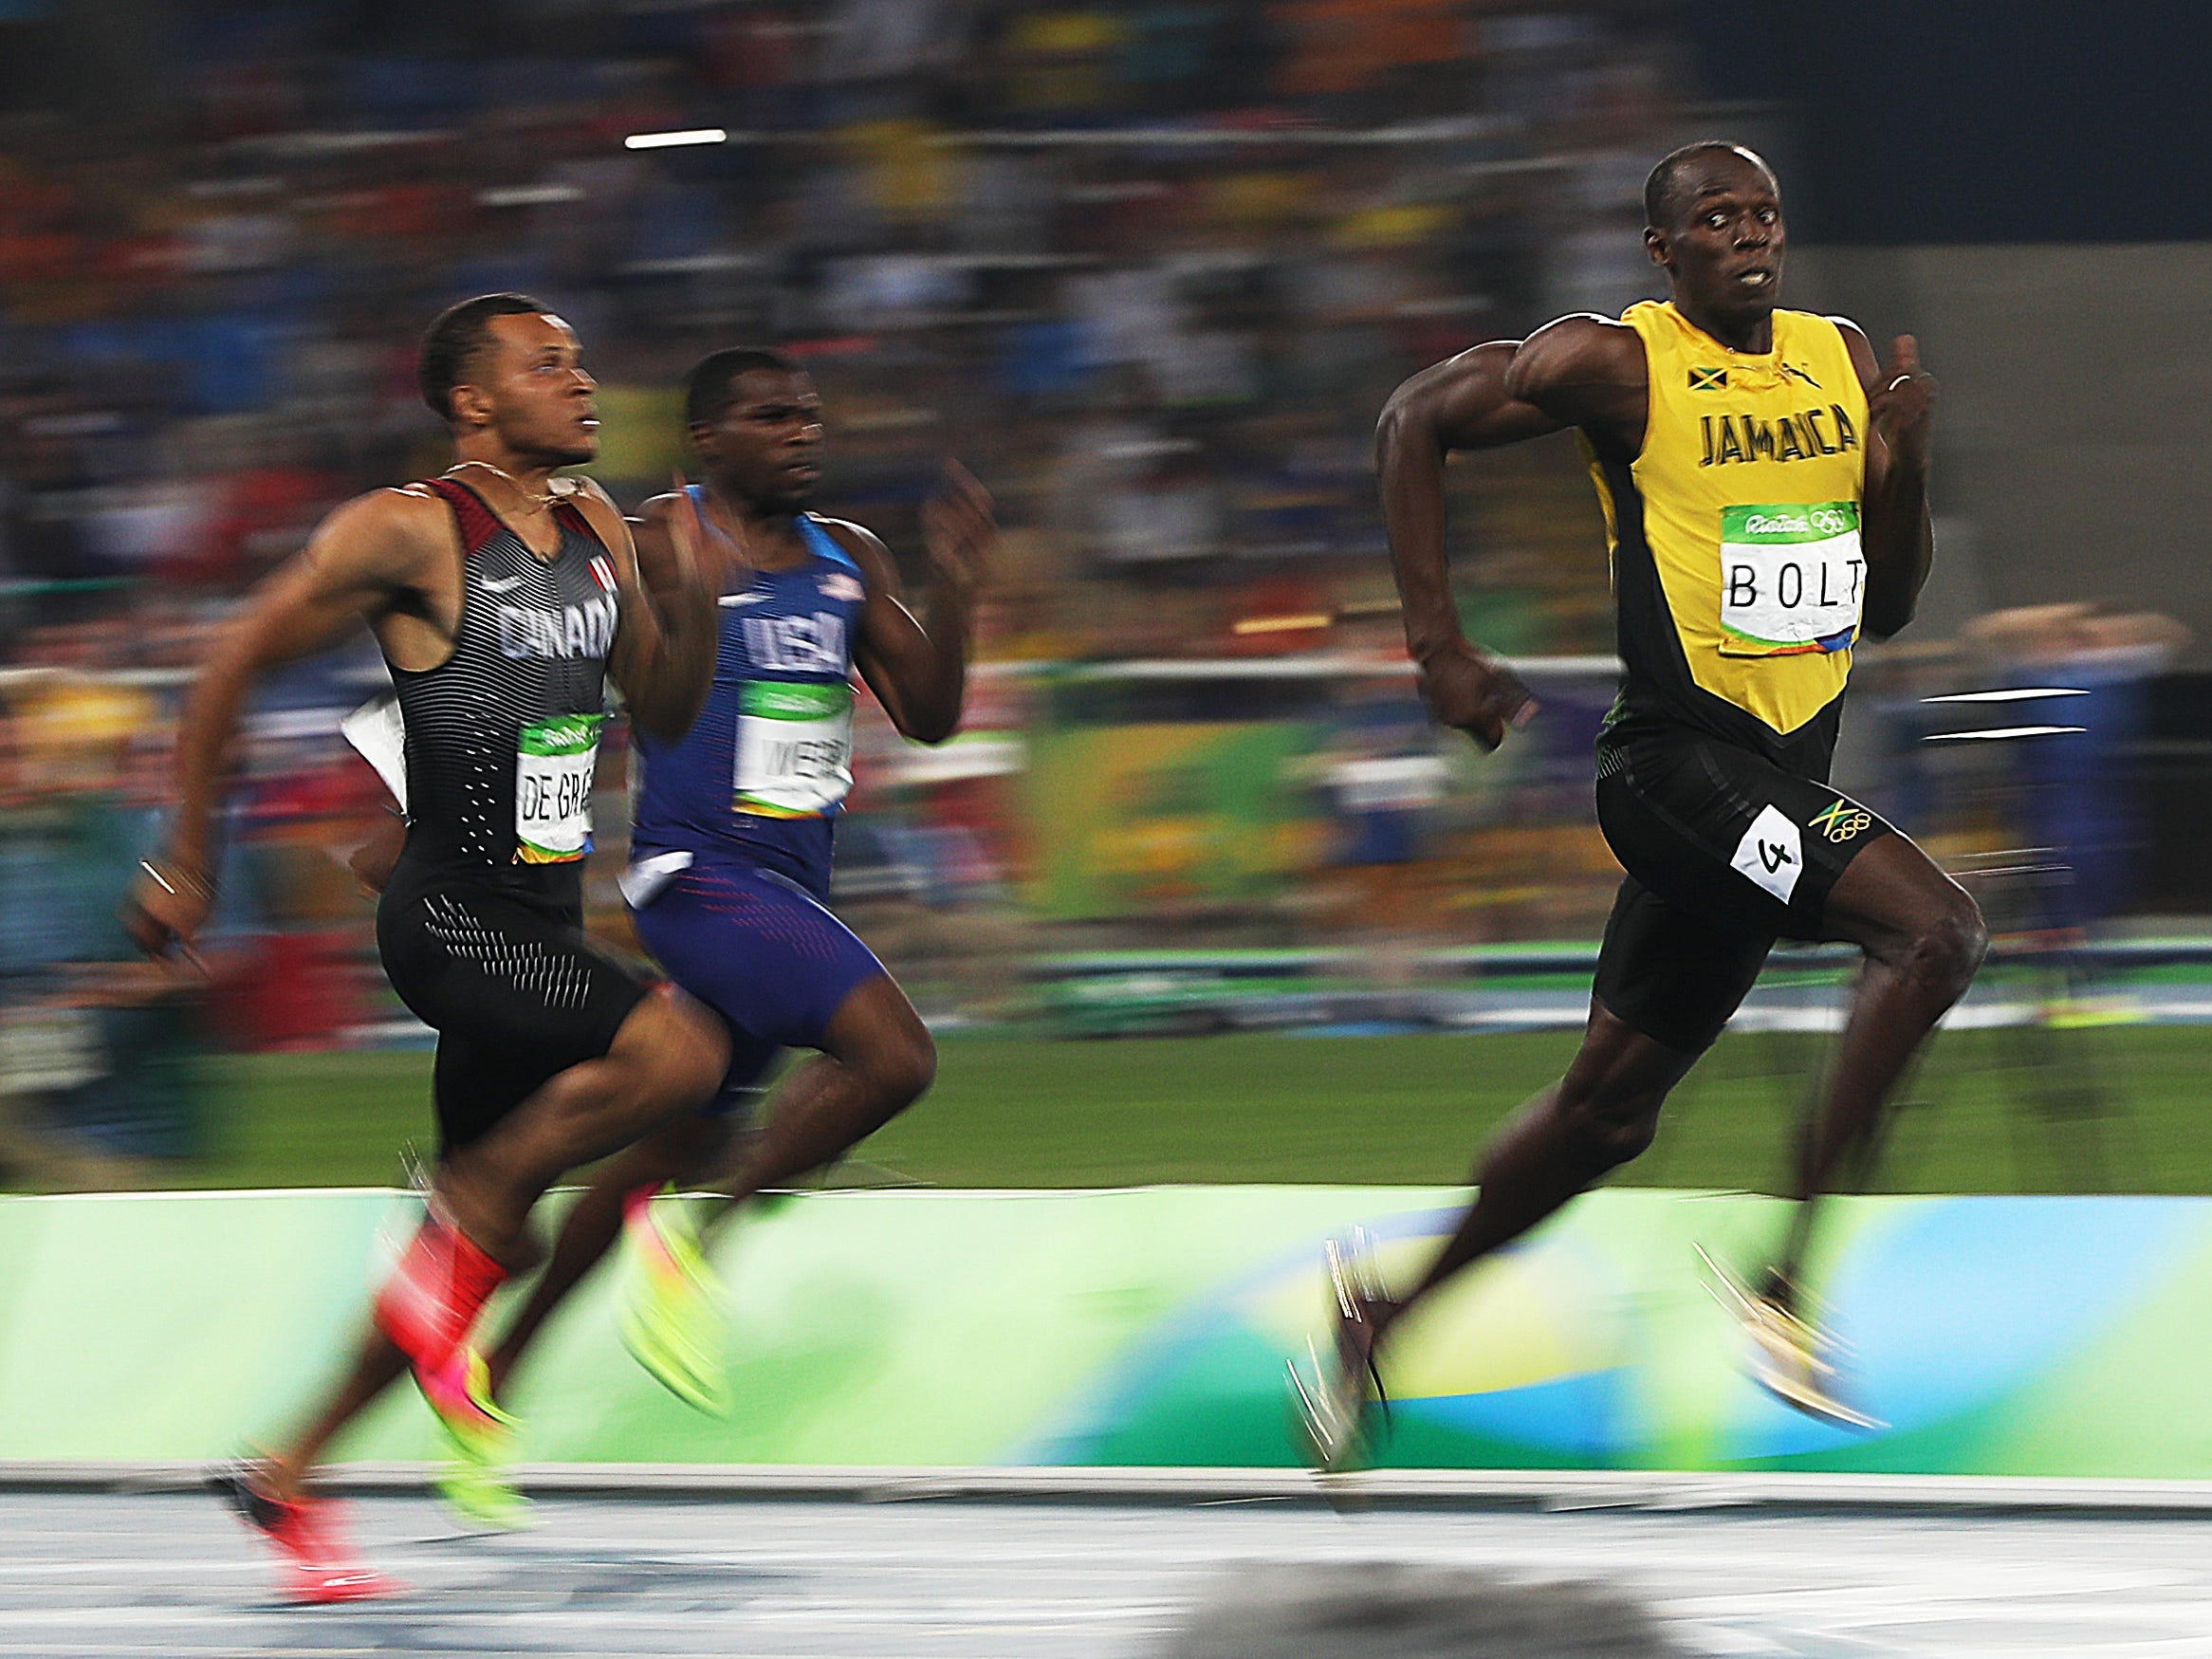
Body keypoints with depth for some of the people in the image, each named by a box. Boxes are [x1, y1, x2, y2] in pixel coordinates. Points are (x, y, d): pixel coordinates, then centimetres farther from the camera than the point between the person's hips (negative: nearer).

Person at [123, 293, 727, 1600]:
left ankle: (287, 1481, 20)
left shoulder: (598, 530, 11)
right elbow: (235, 665, -7)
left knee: (487, 1237, 9)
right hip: (451, 917, -8)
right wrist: (187, 863, -4)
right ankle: (466, 1211, -8)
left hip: (543, 925, 8)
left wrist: (696, 600, 0)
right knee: (679, 1048, -27)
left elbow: (667, 709, 20)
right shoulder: (409, 532, -11)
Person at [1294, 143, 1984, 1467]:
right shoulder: (1619, 364, -7)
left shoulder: (1844, 362, 11)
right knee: (1935, 931, -26)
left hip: (1786, 765, 7)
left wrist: (1906, 464, -4)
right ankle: (1785, 1283, -22)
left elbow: (1887, 610, 15)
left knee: (1610, 1112, 14)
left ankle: (1385, 1318, 29)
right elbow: (1418, 420, 0)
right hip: (1680, 752, -7)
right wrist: (1441, 649, -6)